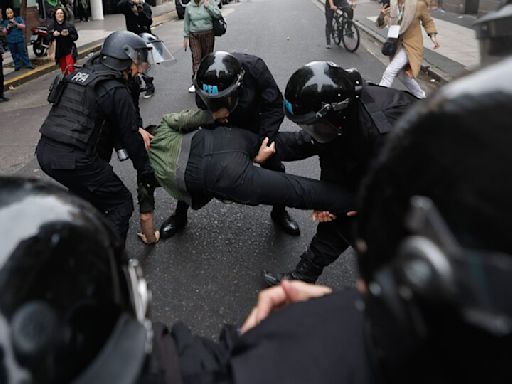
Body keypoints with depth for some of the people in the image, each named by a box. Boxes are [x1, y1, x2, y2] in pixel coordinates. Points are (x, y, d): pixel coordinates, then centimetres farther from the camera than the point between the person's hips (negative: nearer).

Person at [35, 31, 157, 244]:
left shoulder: (80, 73, 15)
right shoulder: (116, 91, -9)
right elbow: (130, 136, -4)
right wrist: (146, 173, 7)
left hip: (44, 152, 9)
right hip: (73, 160, -8)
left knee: (83, 186, 34)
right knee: (121, 204, 7)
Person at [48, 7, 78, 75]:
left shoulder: (69, 25, -2)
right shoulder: (51, 26, 2)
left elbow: (76, 36, -1)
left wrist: (68, 35, -19)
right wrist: (53, 35, -18)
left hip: (69, 50, -3)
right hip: (58, 51, 3)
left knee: (70, 67, -15)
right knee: (63, 69, 11)